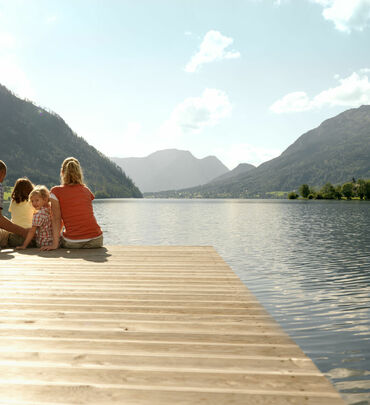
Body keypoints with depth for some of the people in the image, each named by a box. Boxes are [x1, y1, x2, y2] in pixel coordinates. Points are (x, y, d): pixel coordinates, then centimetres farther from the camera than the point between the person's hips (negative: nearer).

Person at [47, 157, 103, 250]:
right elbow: (88, 216, 13)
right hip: (95, 240, 3)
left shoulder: (56, 191, 0)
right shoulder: (86, 190, 11)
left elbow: (56, 219, -6)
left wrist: (55, 244, -7)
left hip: (72, 243, -3)